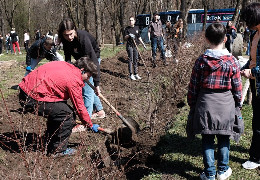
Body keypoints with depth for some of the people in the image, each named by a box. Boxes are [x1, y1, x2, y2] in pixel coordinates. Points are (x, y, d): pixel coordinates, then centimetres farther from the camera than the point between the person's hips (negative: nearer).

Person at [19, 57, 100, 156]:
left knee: (57, 110, 23)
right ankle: (58, 150, 4)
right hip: (33, 99, -10)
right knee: (68, 115, -7)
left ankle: (50, 144, 31)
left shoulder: (64, 65, 13)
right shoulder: (74, 80, -12)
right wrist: (90, 125, 8)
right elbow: (80, 107, -7)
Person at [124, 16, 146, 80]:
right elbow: (125, 37, -9)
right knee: (130, 60, -4)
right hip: (129, 45, -4)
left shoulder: (137, 28, 11)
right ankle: (131, 74, 1)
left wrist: (143, 44, 14)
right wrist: (129, 35, -29)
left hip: (135, 45, 4)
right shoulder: (127, 28, -1)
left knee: (136, 60, 7)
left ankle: (136, 74, 15)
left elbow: (139, 37, 17)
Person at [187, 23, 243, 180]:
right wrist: (238, 106, 12)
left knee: (207, 140, 10)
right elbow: (237, 87, -2)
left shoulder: (201, 61, -6)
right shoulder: (232, 61, -7)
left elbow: (193, 86, -1)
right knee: (224, 139, 15)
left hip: (205, 105, 0)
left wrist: (192, 105, 11)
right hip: (226, 105, 0)